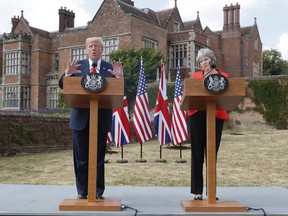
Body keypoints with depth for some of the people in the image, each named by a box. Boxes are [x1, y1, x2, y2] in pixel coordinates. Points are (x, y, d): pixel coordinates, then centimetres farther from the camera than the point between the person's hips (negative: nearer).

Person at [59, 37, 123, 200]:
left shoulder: (110, 68, 7)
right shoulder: (78, 66, 8)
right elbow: (63, 85, 3)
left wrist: (119, 77, -18)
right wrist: (68, 74, -17)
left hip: (101, 119, 0)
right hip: (81, 118, 1)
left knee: (99, 157, 6)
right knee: (81, 156, 5)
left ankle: (98, 191, 16)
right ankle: (82, 191, 15)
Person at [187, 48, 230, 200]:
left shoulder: (223, 76, 8)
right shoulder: (195, 76, 13)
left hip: (216, 117, -1)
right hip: (197, 116, 1)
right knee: (197, 154, 1)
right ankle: (197, 191, 7)